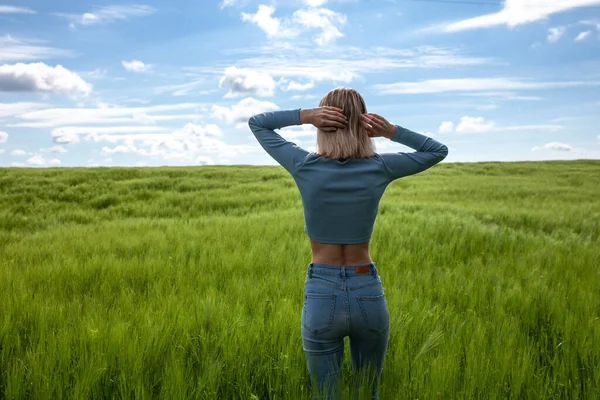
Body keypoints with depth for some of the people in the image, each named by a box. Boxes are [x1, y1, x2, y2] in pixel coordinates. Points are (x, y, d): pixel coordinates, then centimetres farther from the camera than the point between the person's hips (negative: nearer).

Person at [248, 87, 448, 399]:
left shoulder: (305, 167, -10)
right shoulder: (379, 168, -7)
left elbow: (256, 123, 5)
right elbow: (439, 150, 9)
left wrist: (305, 115, -11)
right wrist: (392, 132, -6)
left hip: (321, 296, -1)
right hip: (369, 295, 2)